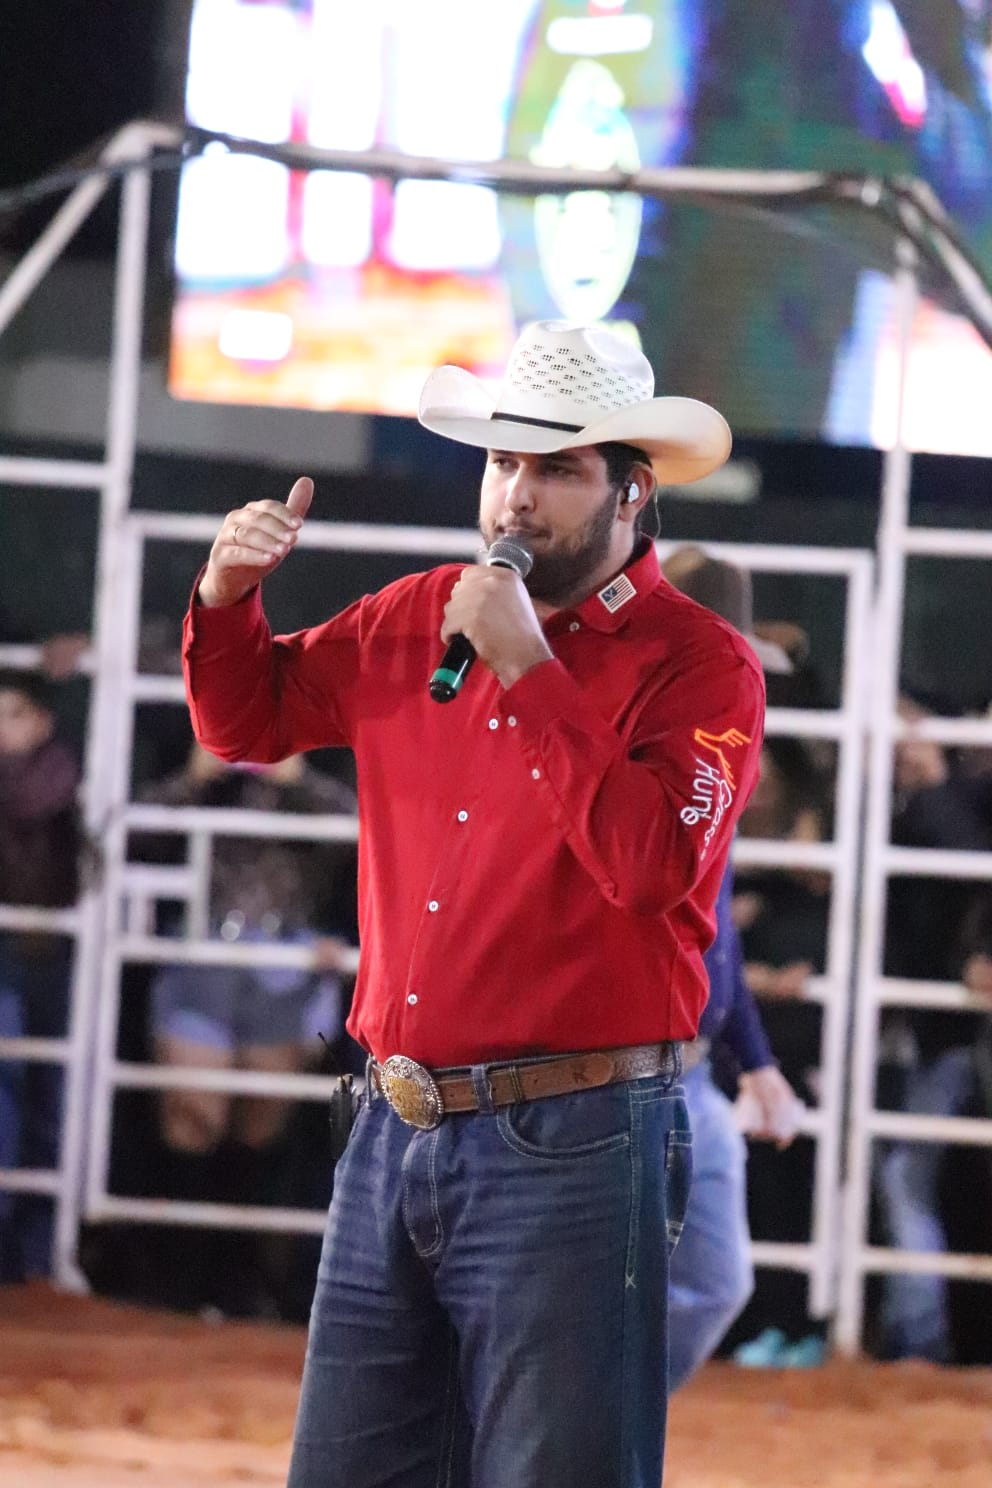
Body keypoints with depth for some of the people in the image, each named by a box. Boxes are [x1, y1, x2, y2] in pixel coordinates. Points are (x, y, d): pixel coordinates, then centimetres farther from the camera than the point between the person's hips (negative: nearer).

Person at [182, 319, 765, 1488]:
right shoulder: (414, 622, 11)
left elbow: (651, 864, -22)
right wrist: (228, 596, 4)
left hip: (570, 1147, -6)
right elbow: (248, 720, 24)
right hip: (394, 1131, 6)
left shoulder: (698, 665, -7)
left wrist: (529, 668, -18)